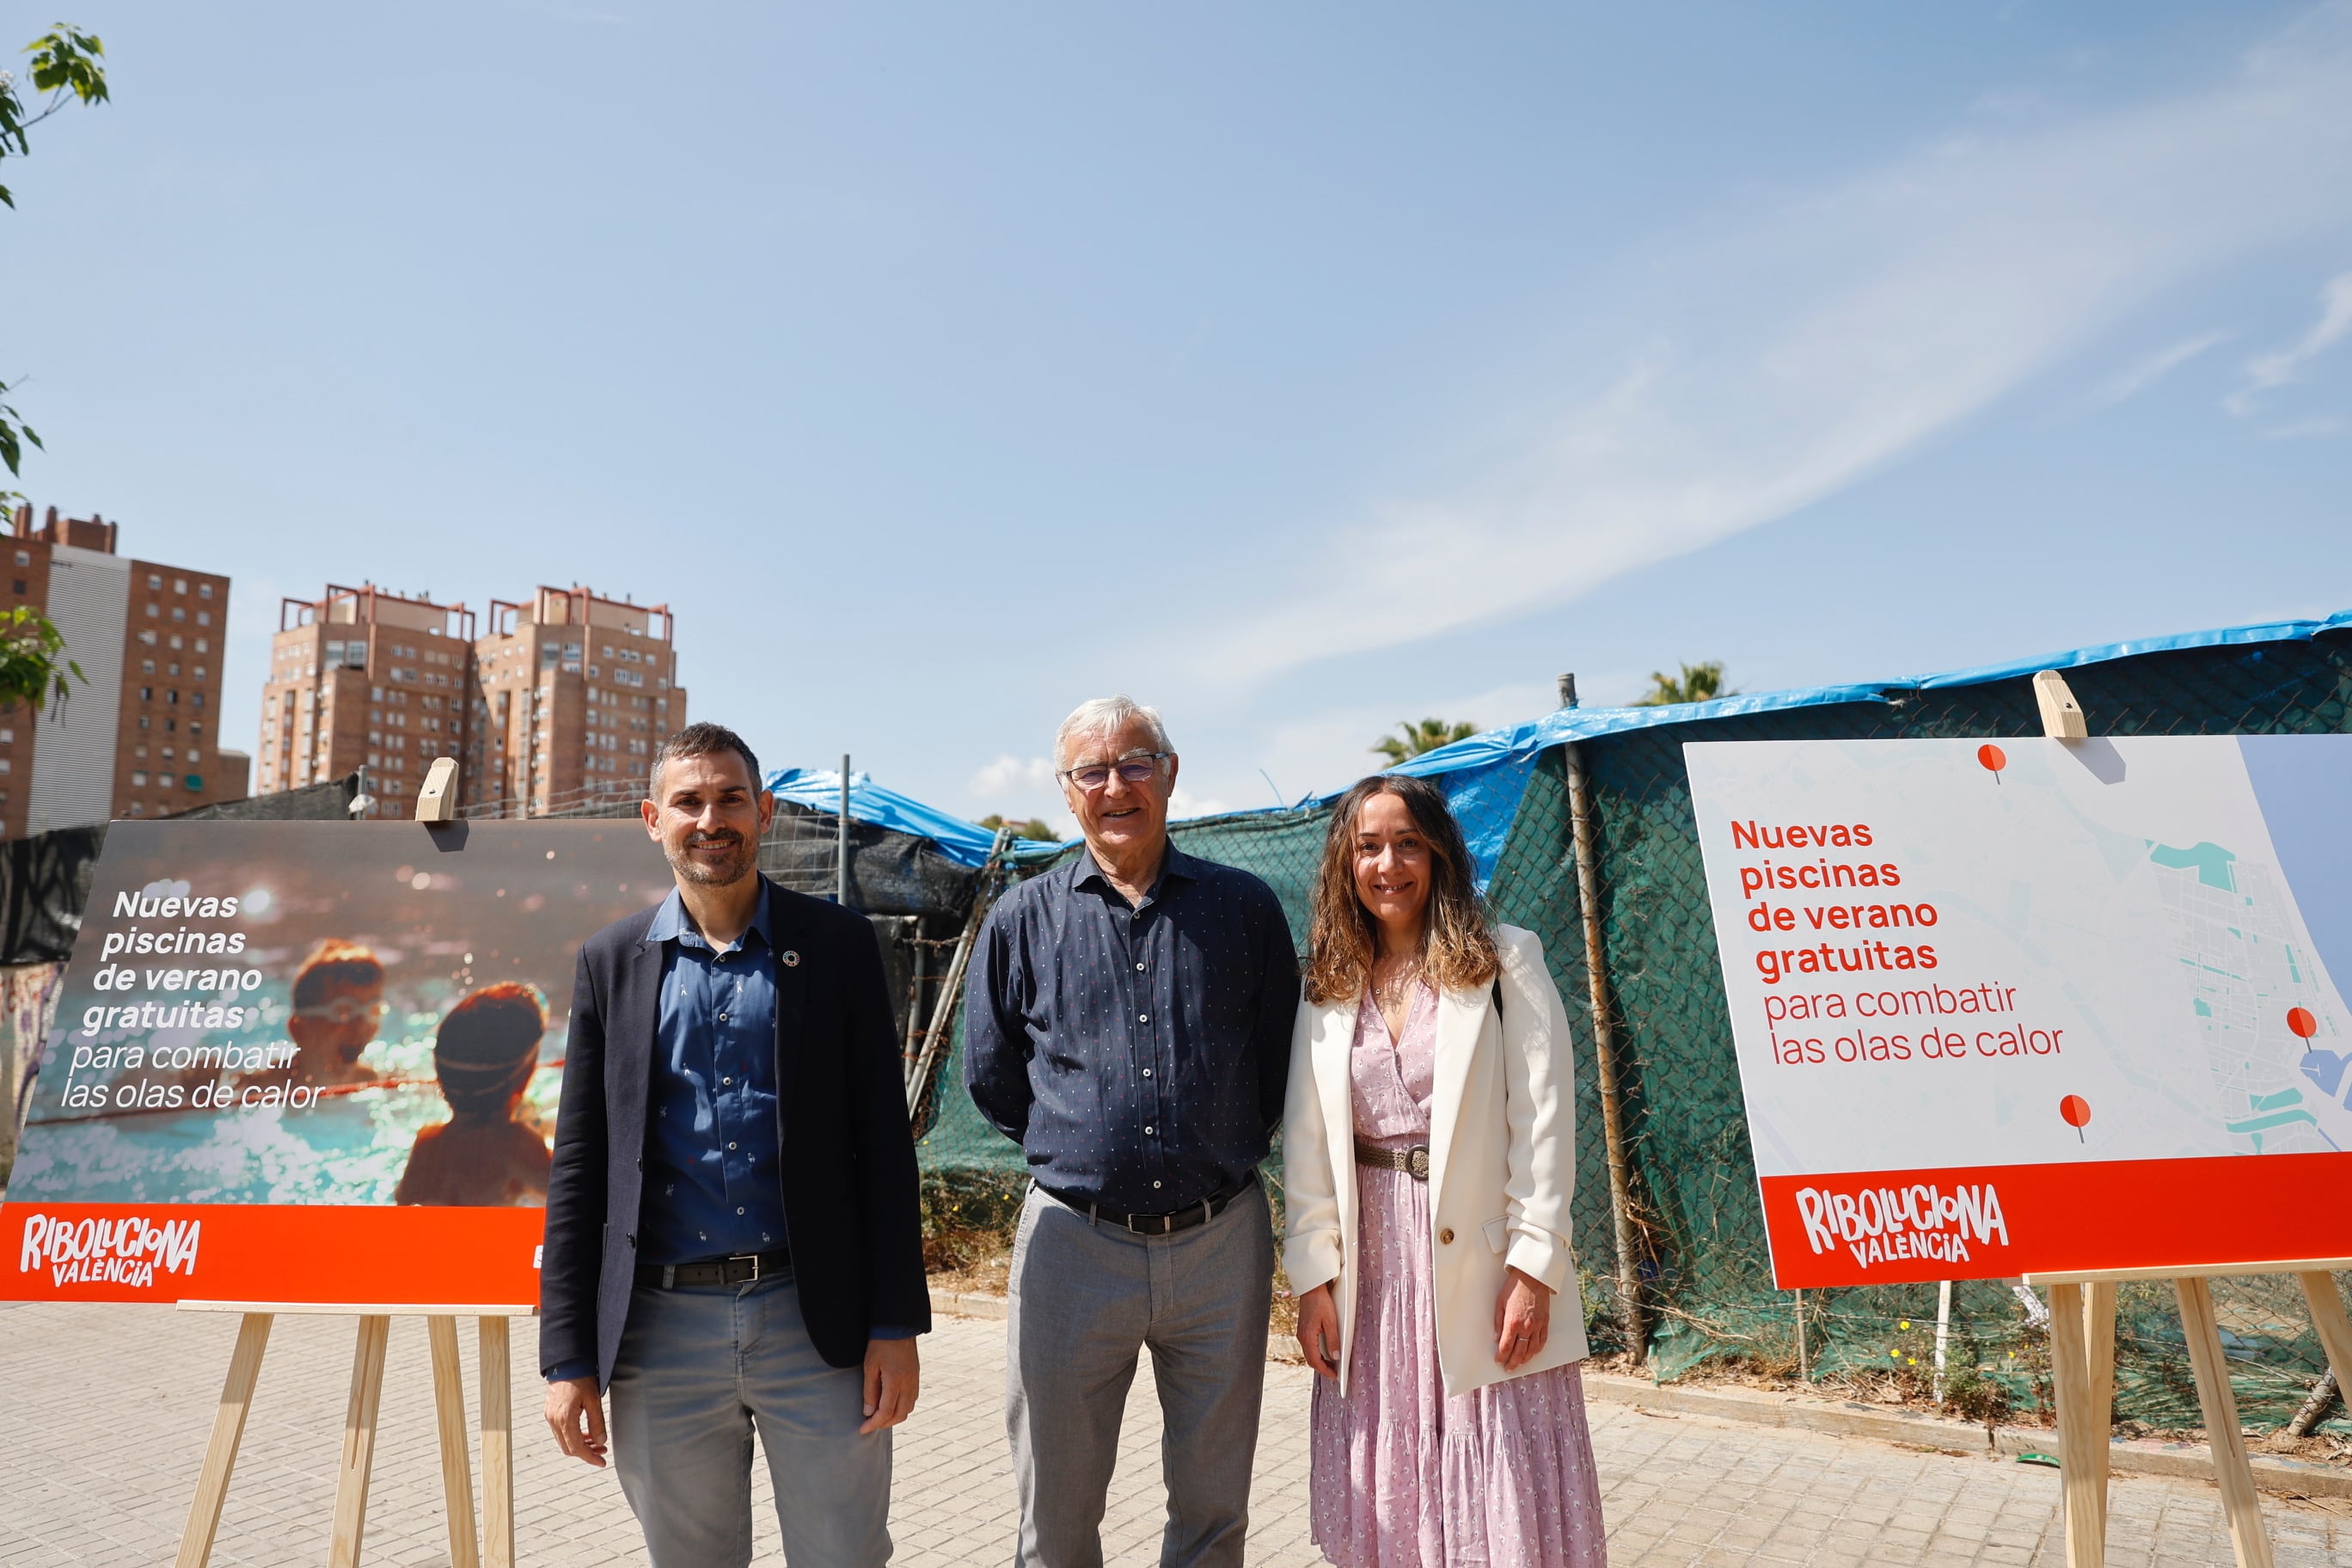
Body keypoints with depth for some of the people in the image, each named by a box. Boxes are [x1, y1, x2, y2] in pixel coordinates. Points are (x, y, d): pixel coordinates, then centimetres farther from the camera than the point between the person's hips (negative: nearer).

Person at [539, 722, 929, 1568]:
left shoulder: (837, 942, 0)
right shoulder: (611, 960, 4)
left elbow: (883, 1138, -1)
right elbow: (577, 1168, 6)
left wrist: (897, 1323, -5)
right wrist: (567, 1356, 2)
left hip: (816, 1322, -1)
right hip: (662, 1330, 2)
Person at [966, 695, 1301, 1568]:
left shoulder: (1244, 907, 1)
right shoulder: (1023, 919, 1)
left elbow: (1280, 1057, 8)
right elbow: (990, 1076, 8)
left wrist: (1229, 1149, 7)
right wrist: (1074, 1149, 6)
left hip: (1222, 1242, 1)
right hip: (1073, 1242, 0)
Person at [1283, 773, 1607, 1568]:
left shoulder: (1505, 962, -3)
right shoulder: (1329, 987, 7)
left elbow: (1543, 1121, -6)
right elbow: (1306, 1145, 5)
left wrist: (1533, 1268, -11)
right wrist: (1314, 1280, 0)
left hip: (1480, 1256, -3)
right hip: (1373, 1264, 3)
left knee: (1507, 1502, 4)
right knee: (1385, 1501, 12)